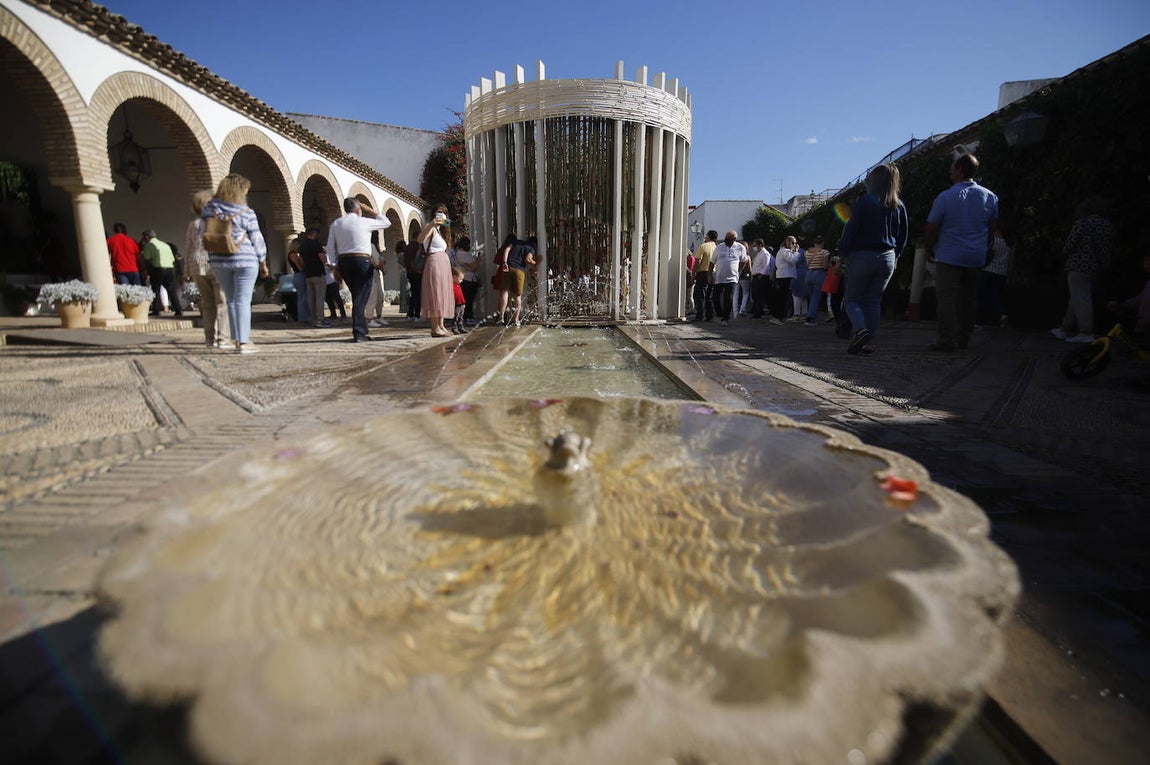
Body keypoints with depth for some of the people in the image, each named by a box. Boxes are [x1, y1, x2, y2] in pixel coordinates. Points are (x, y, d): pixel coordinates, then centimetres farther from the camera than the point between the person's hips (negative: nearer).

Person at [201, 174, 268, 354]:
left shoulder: (209, 208, 5)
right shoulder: (246, 213, -7)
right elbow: (256, 239, -3)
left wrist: (212, 257, 18)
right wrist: (263, 263, 5)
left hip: (219, 261, 4)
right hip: (245, 261, -4)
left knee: (231, 300, 12)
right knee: (243, 301, -4)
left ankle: (237, 339, 13)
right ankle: (244, 342, -5)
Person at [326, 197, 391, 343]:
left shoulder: (336, 223, 10)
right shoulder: (364, 222, -3)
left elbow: (331, 248, 6)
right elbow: (386, 222, 11)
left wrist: (334, 267, 9)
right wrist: (369, 210, 15)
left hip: (343, 262, 5)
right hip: (362, 261, -5)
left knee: (357, 296, 17)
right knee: (361, 298, -5)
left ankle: (362, 330, 19)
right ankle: (358, 333, -9)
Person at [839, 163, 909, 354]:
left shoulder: (864, 201, -8)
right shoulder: (899, 206, 8)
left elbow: (851, 229, -11)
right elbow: (903, 236, 11)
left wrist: (843, 250, 1)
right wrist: (895, 256, 19)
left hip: (862, 257, -5)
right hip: (888, 259, 5)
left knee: (852, 299, 5)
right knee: (874, 301, 11)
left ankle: (861, 330, -22)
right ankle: (870, 342, 6)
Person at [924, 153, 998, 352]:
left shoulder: (945, 197, -10)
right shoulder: (990, 196, 6)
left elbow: (931, 228, -7)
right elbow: (992, 227, 14)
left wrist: (929, 250, 7)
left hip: (949, 256, -5)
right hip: (977, 257, 5)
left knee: (947, 298, -4)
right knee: (969, 298, 12)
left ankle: (947, 341, -7)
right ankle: (964, 339, 19)